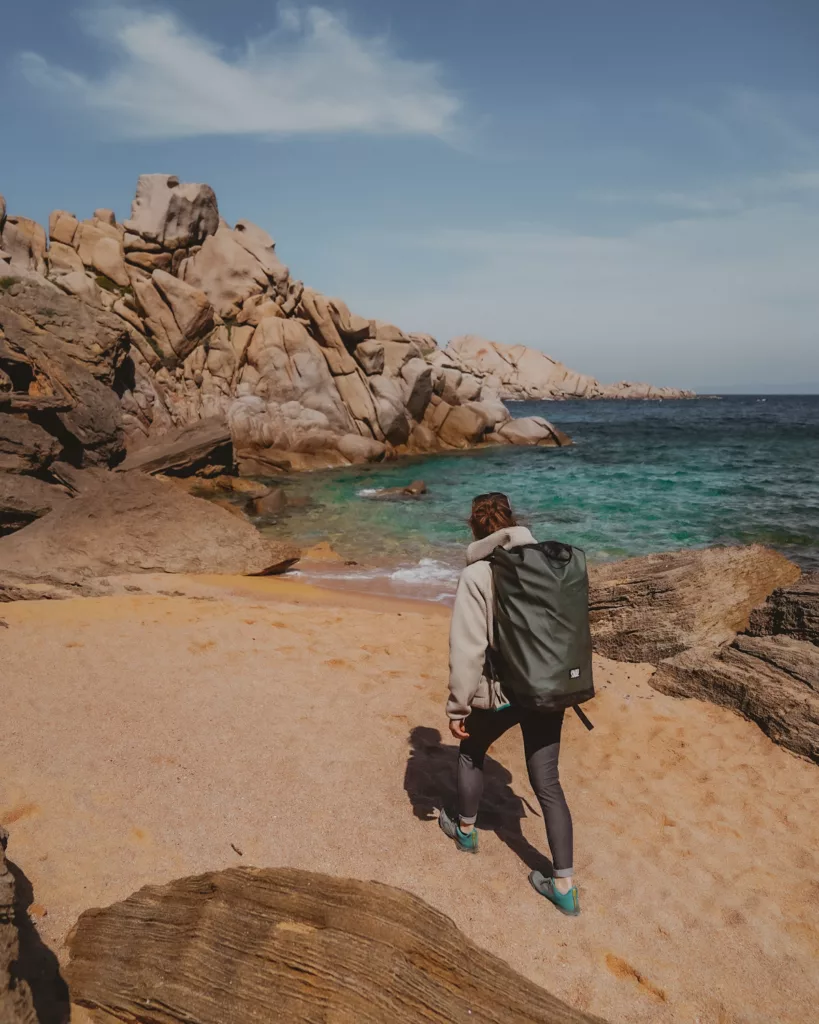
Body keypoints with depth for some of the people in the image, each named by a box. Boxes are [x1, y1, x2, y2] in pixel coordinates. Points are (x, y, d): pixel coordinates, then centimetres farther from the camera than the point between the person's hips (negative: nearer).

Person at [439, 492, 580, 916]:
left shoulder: (477, 575, -16)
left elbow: (467, 648, -18)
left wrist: (457, 707, -8)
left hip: (500, 692, -4)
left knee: (471, 752, 25)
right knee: (547, 783, 14)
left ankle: (465, 829, 47)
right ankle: (564, 886, 20)